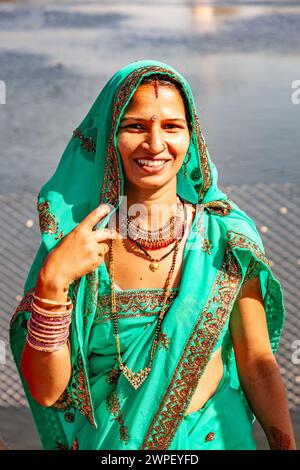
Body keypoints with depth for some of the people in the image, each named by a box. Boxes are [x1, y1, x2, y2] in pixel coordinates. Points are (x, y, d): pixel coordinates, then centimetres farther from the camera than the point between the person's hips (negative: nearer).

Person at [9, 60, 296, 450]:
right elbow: (46, 390, -15)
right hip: (108, 441, 0)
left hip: (215, 433, 1)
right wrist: (52, 282, -26)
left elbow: (258, 366, -4)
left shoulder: (226, 236, -10)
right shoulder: (74, 239, -11)